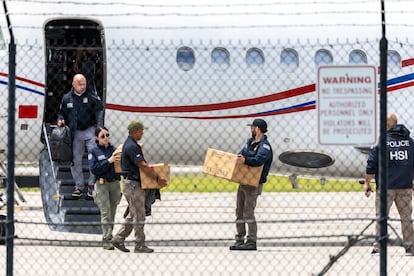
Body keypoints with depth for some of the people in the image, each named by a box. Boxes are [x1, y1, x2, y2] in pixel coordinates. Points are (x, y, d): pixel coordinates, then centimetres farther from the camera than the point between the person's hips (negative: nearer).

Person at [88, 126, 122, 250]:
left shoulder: (113, 150, 12)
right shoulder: (94, 152, 1)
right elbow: (94, 169, -11)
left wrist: (119, 160, -8)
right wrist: (108, 161, -17)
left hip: (115, 183, 4)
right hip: (101, 183, -4)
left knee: (112, 213, 5)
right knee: (105, 213, -11)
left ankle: (109, 237, 11)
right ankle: (106, 239, -14)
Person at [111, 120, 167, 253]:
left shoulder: (130, 144, 15)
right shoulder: (131, 146, -19)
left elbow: (142, 164, 23)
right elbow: (143, 166, -24)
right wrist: (158, 178, -21)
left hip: (133, 184, 10)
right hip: (132, 184, -10)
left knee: (134, 215, 15)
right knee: (139, 216, -5)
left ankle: (119, 238, 16)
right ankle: (140, 245, 0)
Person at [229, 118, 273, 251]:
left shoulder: (264, 146, -14)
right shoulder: (250, 141, 15)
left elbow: (259, 160, -32)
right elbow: (242, 154, 25)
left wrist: (245, 160, -46)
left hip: (254, 184, -9)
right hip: (243, 182, 9)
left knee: (248, 212, -12)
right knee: (239, 212, 11)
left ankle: (252, 242, -10)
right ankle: (239, 241, 17)